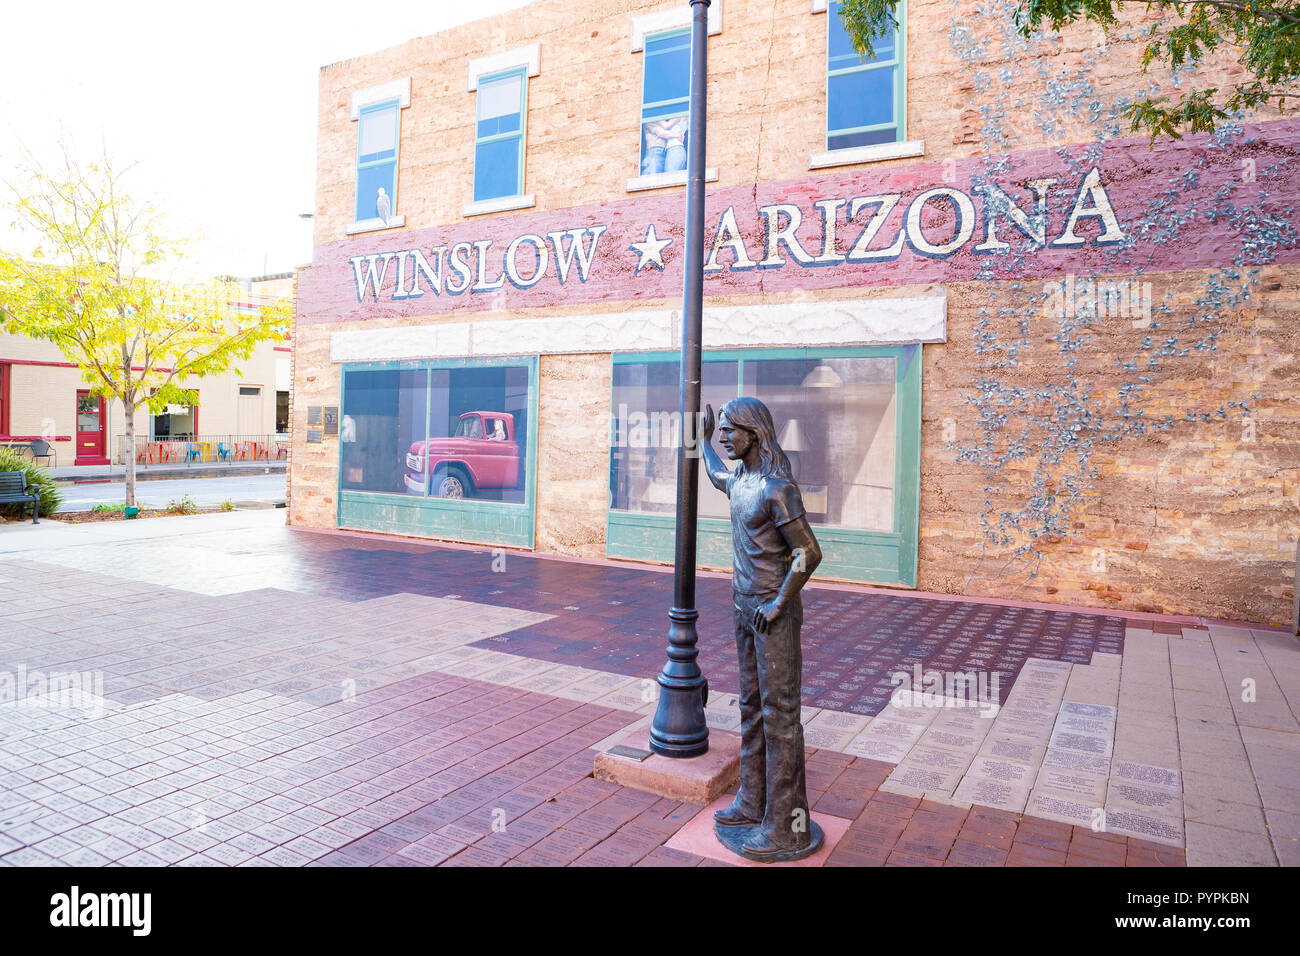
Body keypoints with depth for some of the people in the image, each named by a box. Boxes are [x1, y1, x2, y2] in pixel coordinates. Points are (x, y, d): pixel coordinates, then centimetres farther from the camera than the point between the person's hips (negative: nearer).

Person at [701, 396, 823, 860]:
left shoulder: (777, 488, -19)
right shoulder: (740, 481, 8)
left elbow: (808, 552, -20)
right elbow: (718, 476, 35)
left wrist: (776, 605, -17)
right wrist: (705, 437, 41)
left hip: (773, 613, -9)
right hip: (745, 608, 9)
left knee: (779, 714, -4)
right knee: (752, 707, 15)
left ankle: (788, 826, 4)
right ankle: (753, 802, 28)